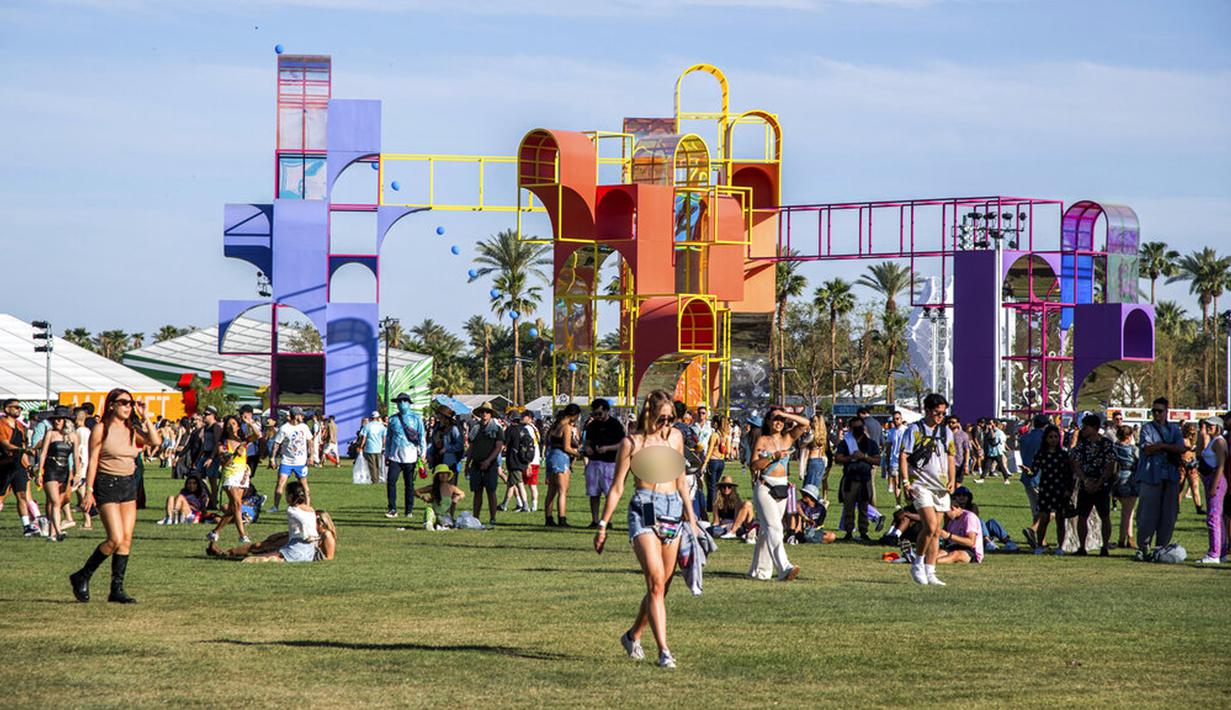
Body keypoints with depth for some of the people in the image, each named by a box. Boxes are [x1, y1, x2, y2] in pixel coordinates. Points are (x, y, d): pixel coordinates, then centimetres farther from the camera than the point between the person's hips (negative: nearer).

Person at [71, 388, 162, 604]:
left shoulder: (132, 430, 9)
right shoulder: (101, 429, -5)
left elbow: (155, 441, -6)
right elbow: (92, 461, -7)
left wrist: (144, 418, -5)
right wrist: (89, 491, -11)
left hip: (129, 484, 6)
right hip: (107, 484, -6)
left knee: (127, 539, 1)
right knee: (116, 539, -14)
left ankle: (117, 589, 6)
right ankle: (81, 577, 2)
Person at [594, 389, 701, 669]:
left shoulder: (675, 436, 14)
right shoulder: (632, 443, 0)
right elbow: (617, 487, 4)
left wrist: (691, 519, 22)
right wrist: (603, 525, 2)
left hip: (673, 511, 5)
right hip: (644, 510, -5)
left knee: (662, 586, 7)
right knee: (656, 582, -17)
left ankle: (633, 635, 28)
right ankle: (663, 650, -20)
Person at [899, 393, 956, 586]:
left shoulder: (945, 431, 13)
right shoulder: (915, 430, -4)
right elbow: (903, 456, -5)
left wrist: (952, 480, 5)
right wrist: (905, 482, -14)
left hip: (941, 487, 6)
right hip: (921, 484, -6)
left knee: (936, 531, 4)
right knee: (930, 526, -19)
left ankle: (929, 573, 9)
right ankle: (917, 564, -1)